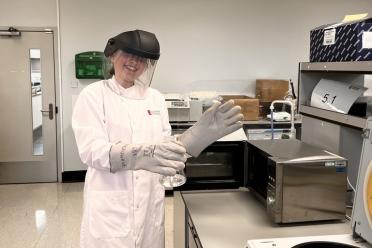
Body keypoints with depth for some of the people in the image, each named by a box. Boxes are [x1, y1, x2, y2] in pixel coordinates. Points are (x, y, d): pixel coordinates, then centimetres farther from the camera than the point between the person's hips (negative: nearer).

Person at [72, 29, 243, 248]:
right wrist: (139, 155, -38)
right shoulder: (93, 95, -6)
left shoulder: (155, 98, 6)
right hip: (110, 208, -4)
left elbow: (165, 149, 2)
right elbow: (92, 150, -19)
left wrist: (199, 133, -16)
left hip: (150, 206, 4)